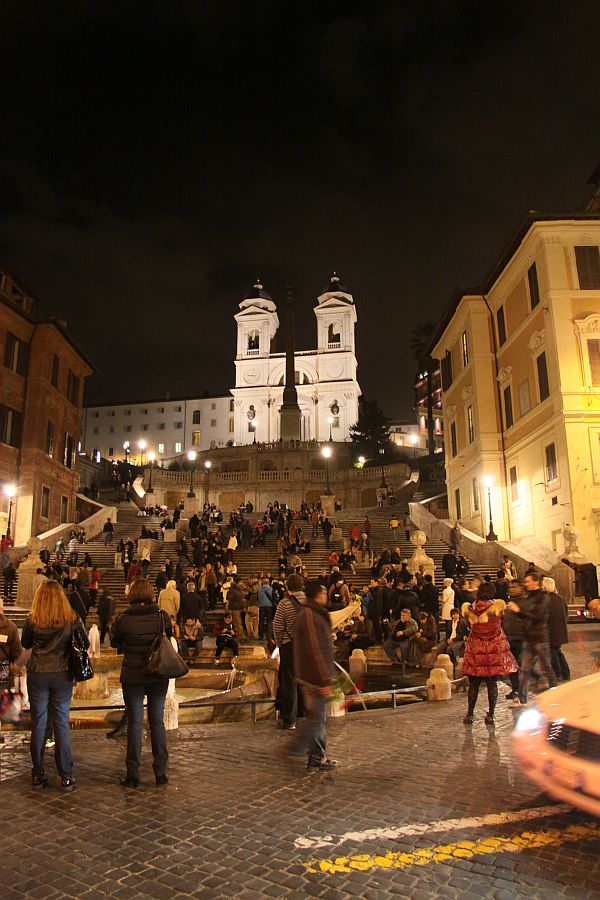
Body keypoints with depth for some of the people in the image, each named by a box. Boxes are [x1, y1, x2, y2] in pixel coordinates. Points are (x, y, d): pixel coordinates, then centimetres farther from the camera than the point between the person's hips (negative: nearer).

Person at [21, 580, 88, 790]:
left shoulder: (32, 620, -8)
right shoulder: (72, 619, -8)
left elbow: (25, 644, 7)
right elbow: (85, 644, -1)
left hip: (37, 674, 0)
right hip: (62, 675, 0)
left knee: (38, 725, 11)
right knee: (62, 724, 7)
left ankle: (38, 775, 20)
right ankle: (66, 777, 11)